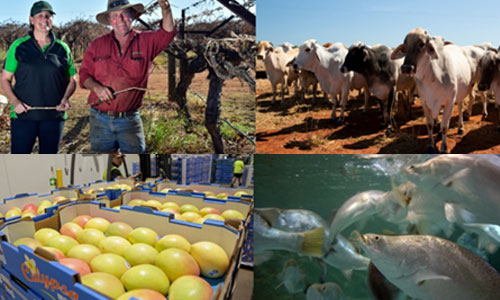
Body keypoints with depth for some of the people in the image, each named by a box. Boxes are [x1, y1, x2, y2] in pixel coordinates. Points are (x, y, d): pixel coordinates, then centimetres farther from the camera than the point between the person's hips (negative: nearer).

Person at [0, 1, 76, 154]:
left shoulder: (62, 48, 6)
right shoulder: (18, 46, 4)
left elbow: (71, 80, 12)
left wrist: (65, 98, -8)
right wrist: (14, 101, -11)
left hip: (54, 117, 1)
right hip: (23, 115, -1)